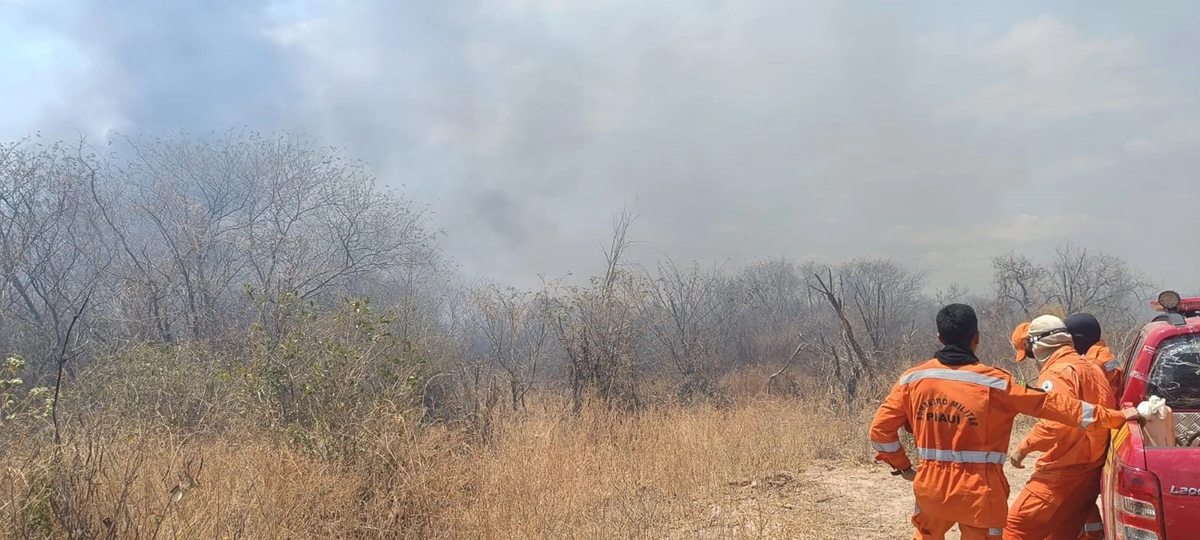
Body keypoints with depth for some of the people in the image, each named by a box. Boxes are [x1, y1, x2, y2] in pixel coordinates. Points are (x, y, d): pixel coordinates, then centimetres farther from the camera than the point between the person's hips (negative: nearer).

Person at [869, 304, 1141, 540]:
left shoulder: (913, 379, -3)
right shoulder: (994, 382, -11)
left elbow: (881, 428, -1)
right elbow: (1051, 404, -7)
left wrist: (902, 465, 14)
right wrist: (1115, 417, 0)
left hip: (930, 486, 3)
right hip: (978, 491, -2)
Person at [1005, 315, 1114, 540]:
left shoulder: (1056, 372, -14)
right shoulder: (1089, 368, 16)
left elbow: (1056, 422, -26)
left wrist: (1024, 447, -17)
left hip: (1065, 471, -10)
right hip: (1090, 467, 10)